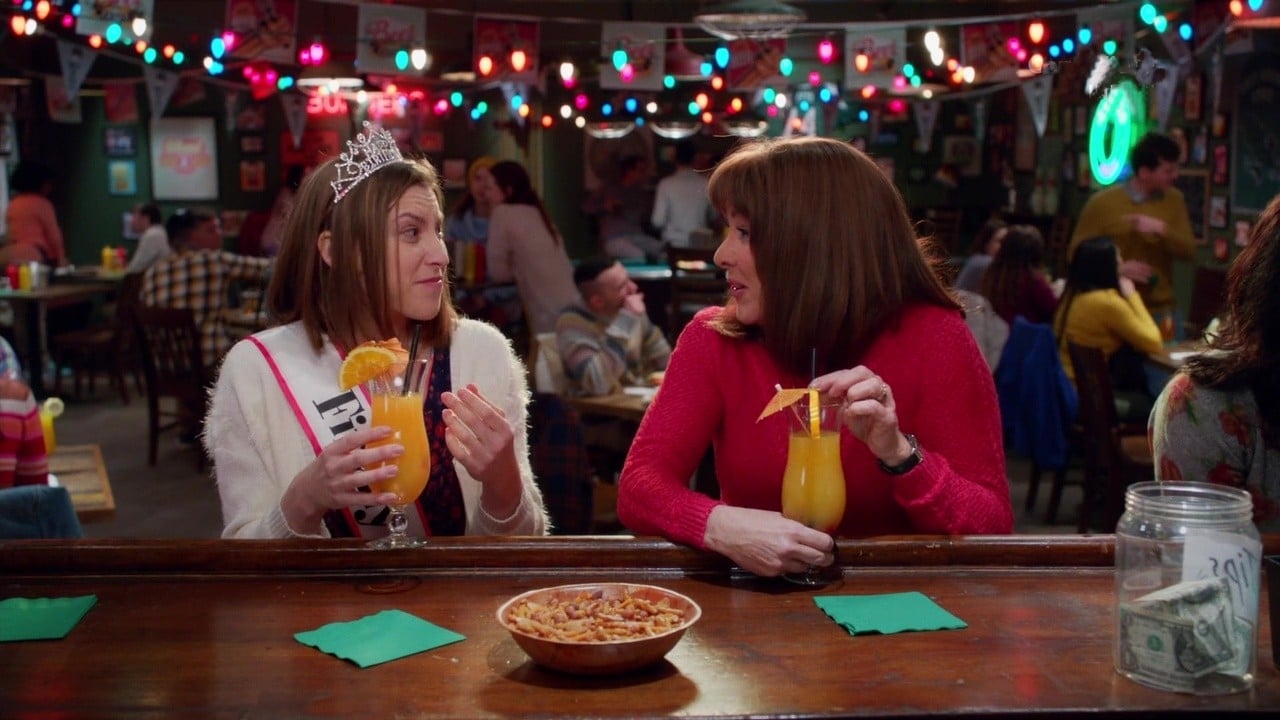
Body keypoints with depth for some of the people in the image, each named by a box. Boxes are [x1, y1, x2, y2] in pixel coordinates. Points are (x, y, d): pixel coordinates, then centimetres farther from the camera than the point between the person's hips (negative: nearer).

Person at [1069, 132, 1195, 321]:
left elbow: (1189, 251, 1)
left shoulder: (1174, 199, 6)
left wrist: (1162, 230, -17)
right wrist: (1118, 269, -16)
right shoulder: (1102, 203, -5)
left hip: (1162, 311, 3)